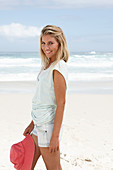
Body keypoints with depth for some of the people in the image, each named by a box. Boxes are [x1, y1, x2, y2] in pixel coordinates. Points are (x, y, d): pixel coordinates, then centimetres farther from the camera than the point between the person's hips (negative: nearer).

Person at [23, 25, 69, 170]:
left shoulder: (58, 68, -17)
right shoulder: (48, 65, 11)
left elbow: (61, 104, -19)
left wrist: (55, 136, -20)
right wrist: (32, 124, 18)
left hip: (49, 125, -9)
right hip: (39, 123, 9)